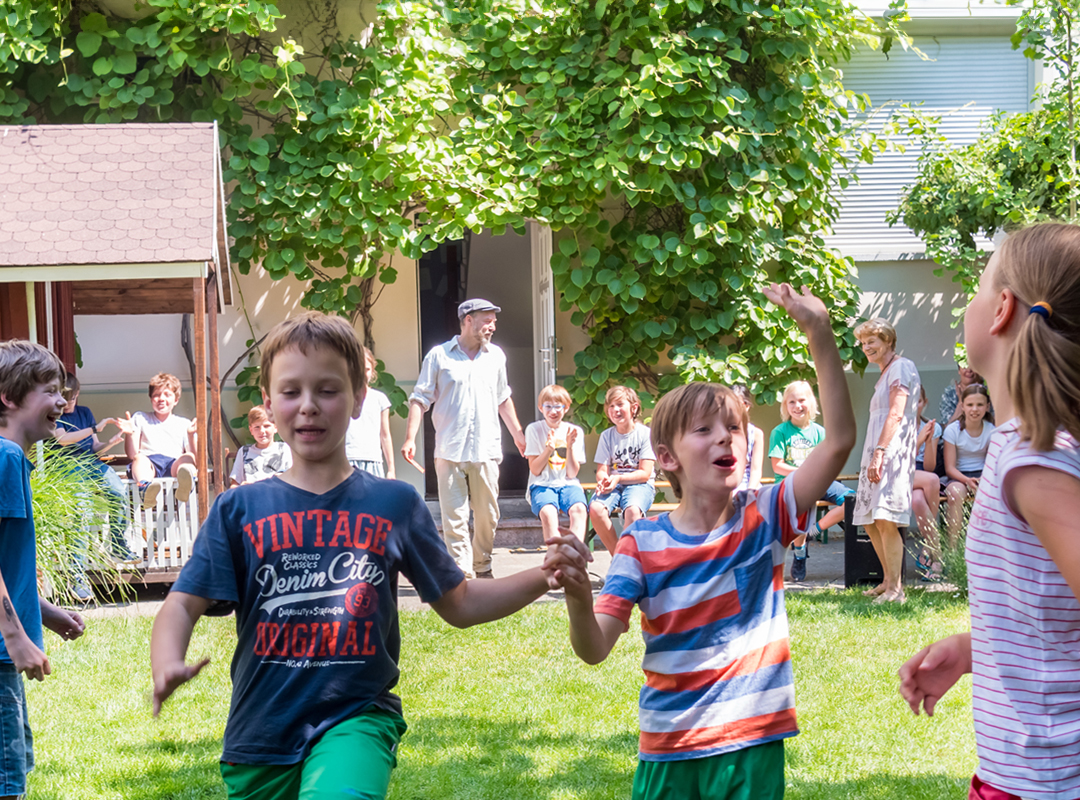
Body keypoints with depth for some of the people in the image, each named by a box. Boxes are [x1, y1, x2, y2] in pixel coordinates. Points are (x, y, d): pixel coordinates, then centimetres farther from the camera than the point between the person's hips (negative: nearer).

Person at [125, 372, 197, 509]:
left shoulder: (184, 423, 25)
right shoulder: (140, 418, 25)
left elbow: (195, 458, 13)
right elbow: (132, 455, 15)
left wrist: (190, 435, -3)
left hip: (174, 465, 1)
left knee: (187, 458, -31)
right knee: (140, 459, -34)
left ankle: (184, 487, -68)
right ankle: (147, 490, -69)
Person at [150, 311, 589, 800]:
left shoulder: (394, 504, 5)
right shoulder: (239, 509, 3)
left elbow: (458, 604, 11)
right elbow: (185, 603, -4)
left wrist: (543, 578, -5)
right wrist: (167, 666, -26)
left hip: (356, 718, -2)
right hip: (260, 734, 2)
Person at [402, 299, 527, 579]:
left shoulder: (496, 356, 13)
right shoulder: (439, 355, 2)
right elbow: (420, 398, 0)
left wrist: (518, 434, 26)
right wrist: (410, 438, -9)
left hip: (486, 450, 3)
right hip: (450, 451, -3)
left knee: (488, 515, 5)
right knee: (455, 517, -5)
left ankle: (482, 568, 20)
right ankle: (463, 574, -5)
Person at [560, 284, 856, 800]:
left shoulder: (763, 519, -3)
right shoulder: (642, 545, -4)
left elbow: (839, 441, -14)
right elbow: (594, 649, -10)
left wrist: (820, 332, -21)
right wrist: (578, 598, -33)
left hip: (754, 746, 0)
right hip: (669, 753, 0)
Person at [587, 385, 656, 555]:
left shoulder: (645, 433, -2)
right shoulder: (607, 436, 8)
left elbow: (645, 473, -7)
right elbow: (601, 470, 5)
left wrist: (618, 478, -23)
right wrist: (603, 480, -22)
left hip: (639, 484, -3)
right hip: (613, 484, 3)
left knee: (633, 510, -38)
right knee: (595, 508, -30)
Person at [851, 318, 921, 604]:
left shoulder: (901, 367, -5)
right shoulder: (886, 374, 25)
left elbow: (896, 414, -16)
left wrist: (879, 452, -24)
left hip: (893, 451, -11)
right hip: (879, 453, 11)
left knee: (885, 520, -19)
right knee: (871, 523, 11)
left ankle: (895, 588, -20)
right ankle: (888, 581, 19)